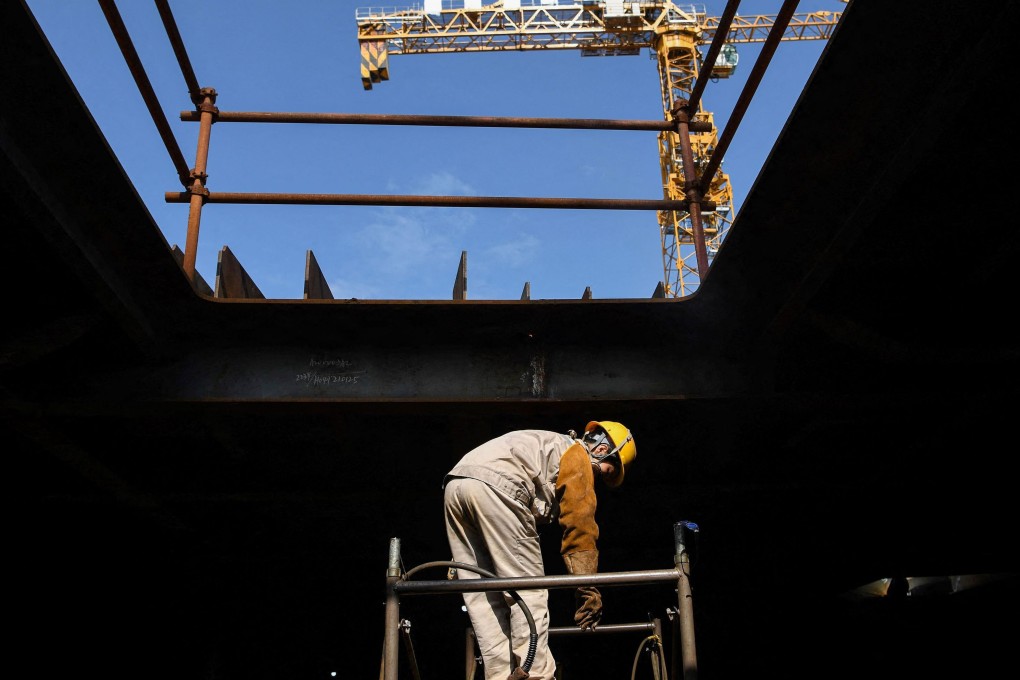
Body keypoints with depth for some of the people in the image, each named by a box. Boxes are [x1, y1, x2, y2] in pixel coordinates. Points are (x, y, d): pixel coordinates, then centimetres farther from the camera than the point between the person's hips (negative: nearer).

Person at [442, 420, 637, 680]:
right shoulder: (578, 457, 13)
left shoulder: (546, 447, 37)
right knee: (528, 590, -3)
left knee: (484, 597, 9)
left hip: (453, 486, 9)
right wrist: (588, 589, 4)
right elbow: (580, 526, 4)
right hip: (495, 486, -9)